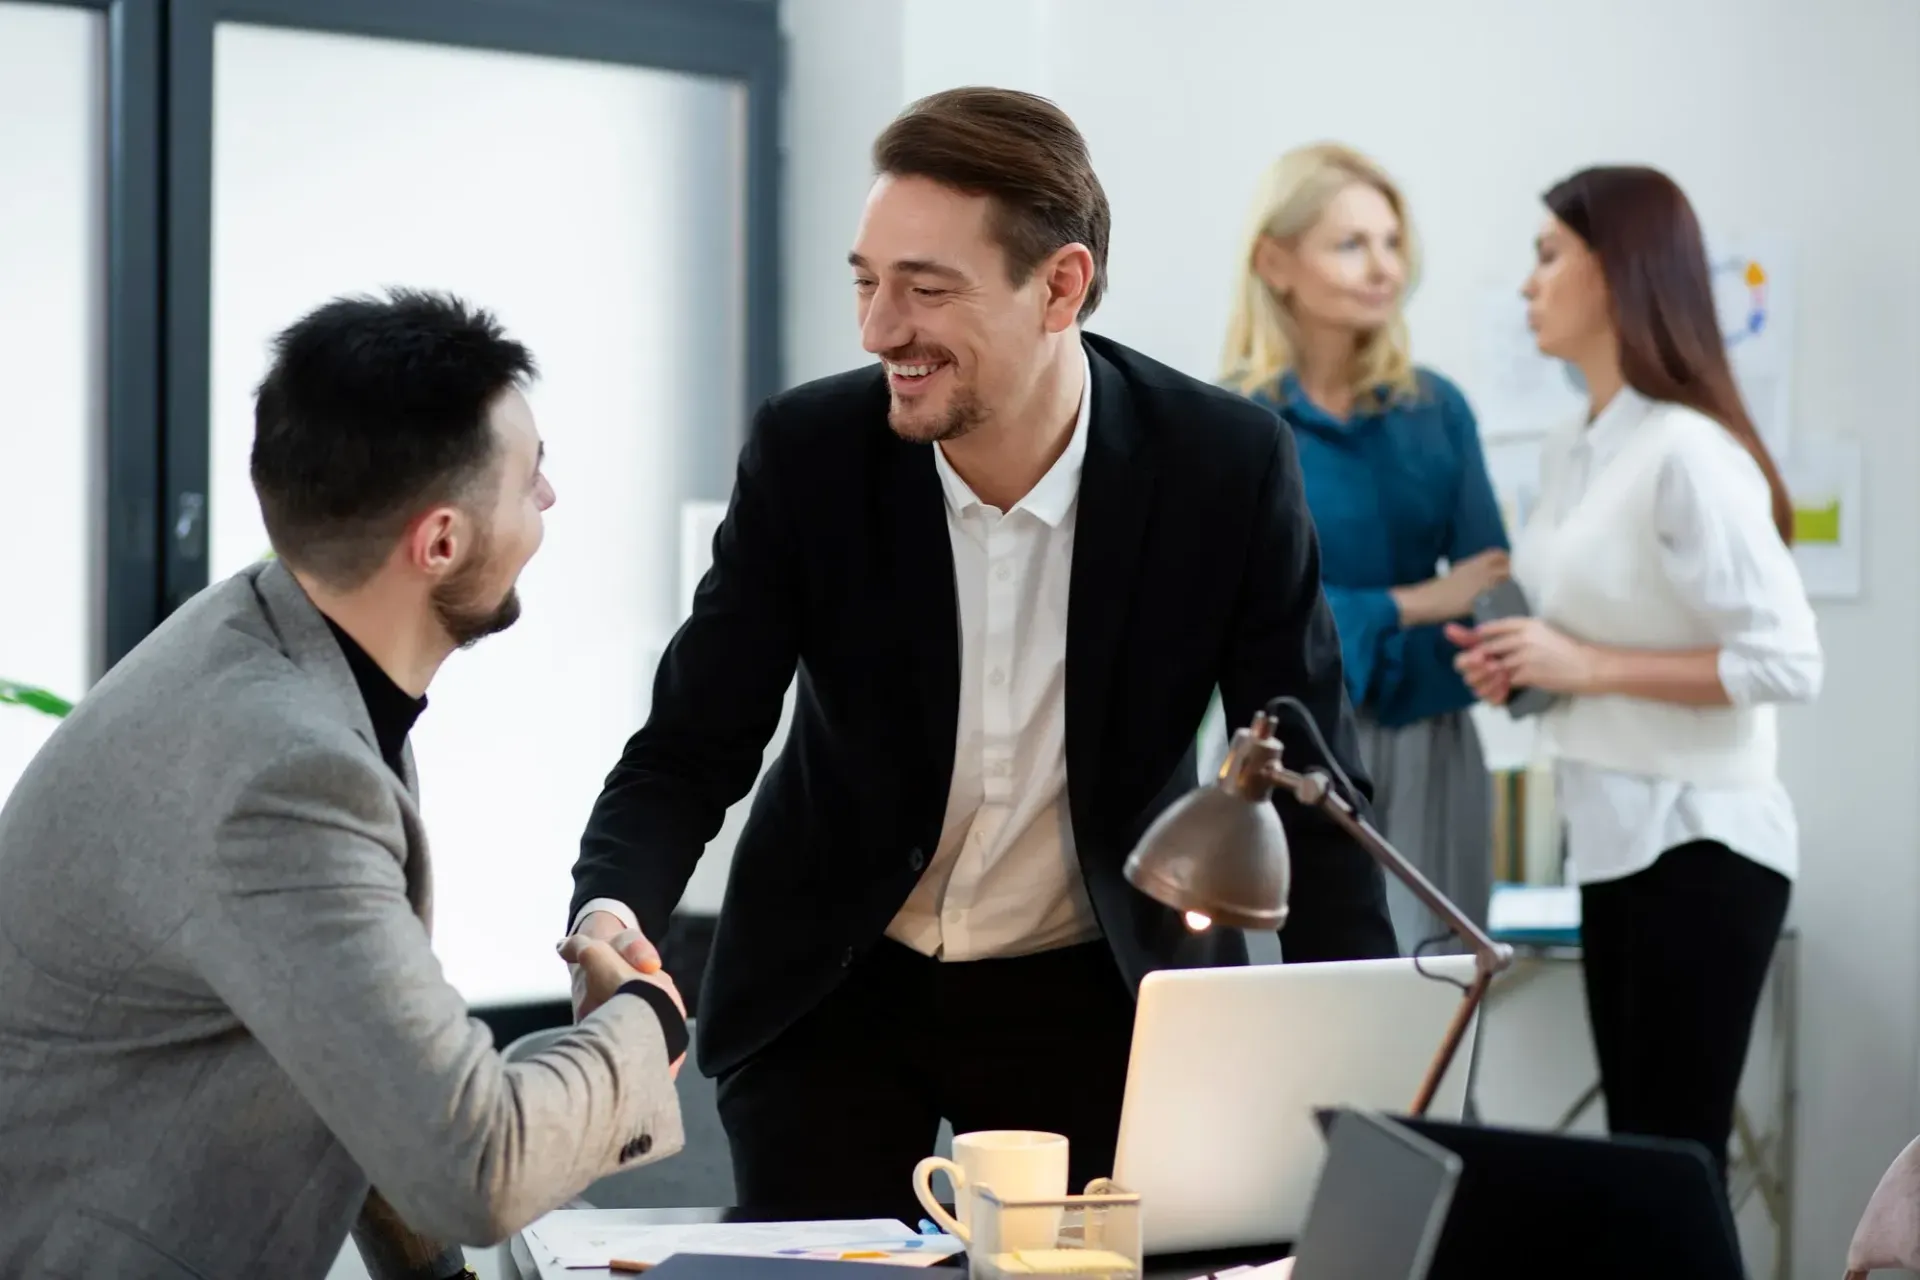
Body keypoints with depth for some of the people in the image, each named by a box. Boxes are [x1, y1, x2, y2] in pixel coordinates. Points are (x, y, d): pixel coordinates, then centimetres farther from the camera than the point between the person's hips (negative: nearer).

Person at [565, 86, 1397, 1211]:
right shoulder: (808, 453, -16)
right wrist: (613, 915, -31)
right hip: (830, 990, 0)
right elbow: (691, 748, -9)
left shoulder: (1227, 465, -17)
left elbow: (1313, 779, -9)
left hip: (1102, 990, 0)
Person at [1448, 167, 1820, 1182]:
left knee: (1675, 1153, -6)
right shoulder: (1571, 455, 10)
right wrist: (1523, 667, 4)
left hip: (1697, 841, -9)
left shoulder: (1687, 454, -17)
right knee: (1633, 1142, 11)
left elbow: (1788, 662, -21)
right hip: (1615, 833, 9)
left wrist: (1588, 668, -19)